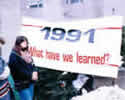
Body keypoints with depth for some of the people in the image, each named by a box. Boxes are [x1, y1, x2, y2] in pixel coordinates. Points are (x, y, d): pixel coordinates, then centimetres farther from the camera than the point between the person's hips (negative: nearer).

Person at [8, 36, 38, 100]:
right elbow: (19, 71, -20)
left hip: (30, 82, 8)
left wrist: (34, 72, -8)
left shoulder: (26, 53, 8)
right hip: (22, 85, -8)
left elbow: (32, 63, 13)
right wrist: (31, 76, -15)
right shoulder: (14, 56, -17)